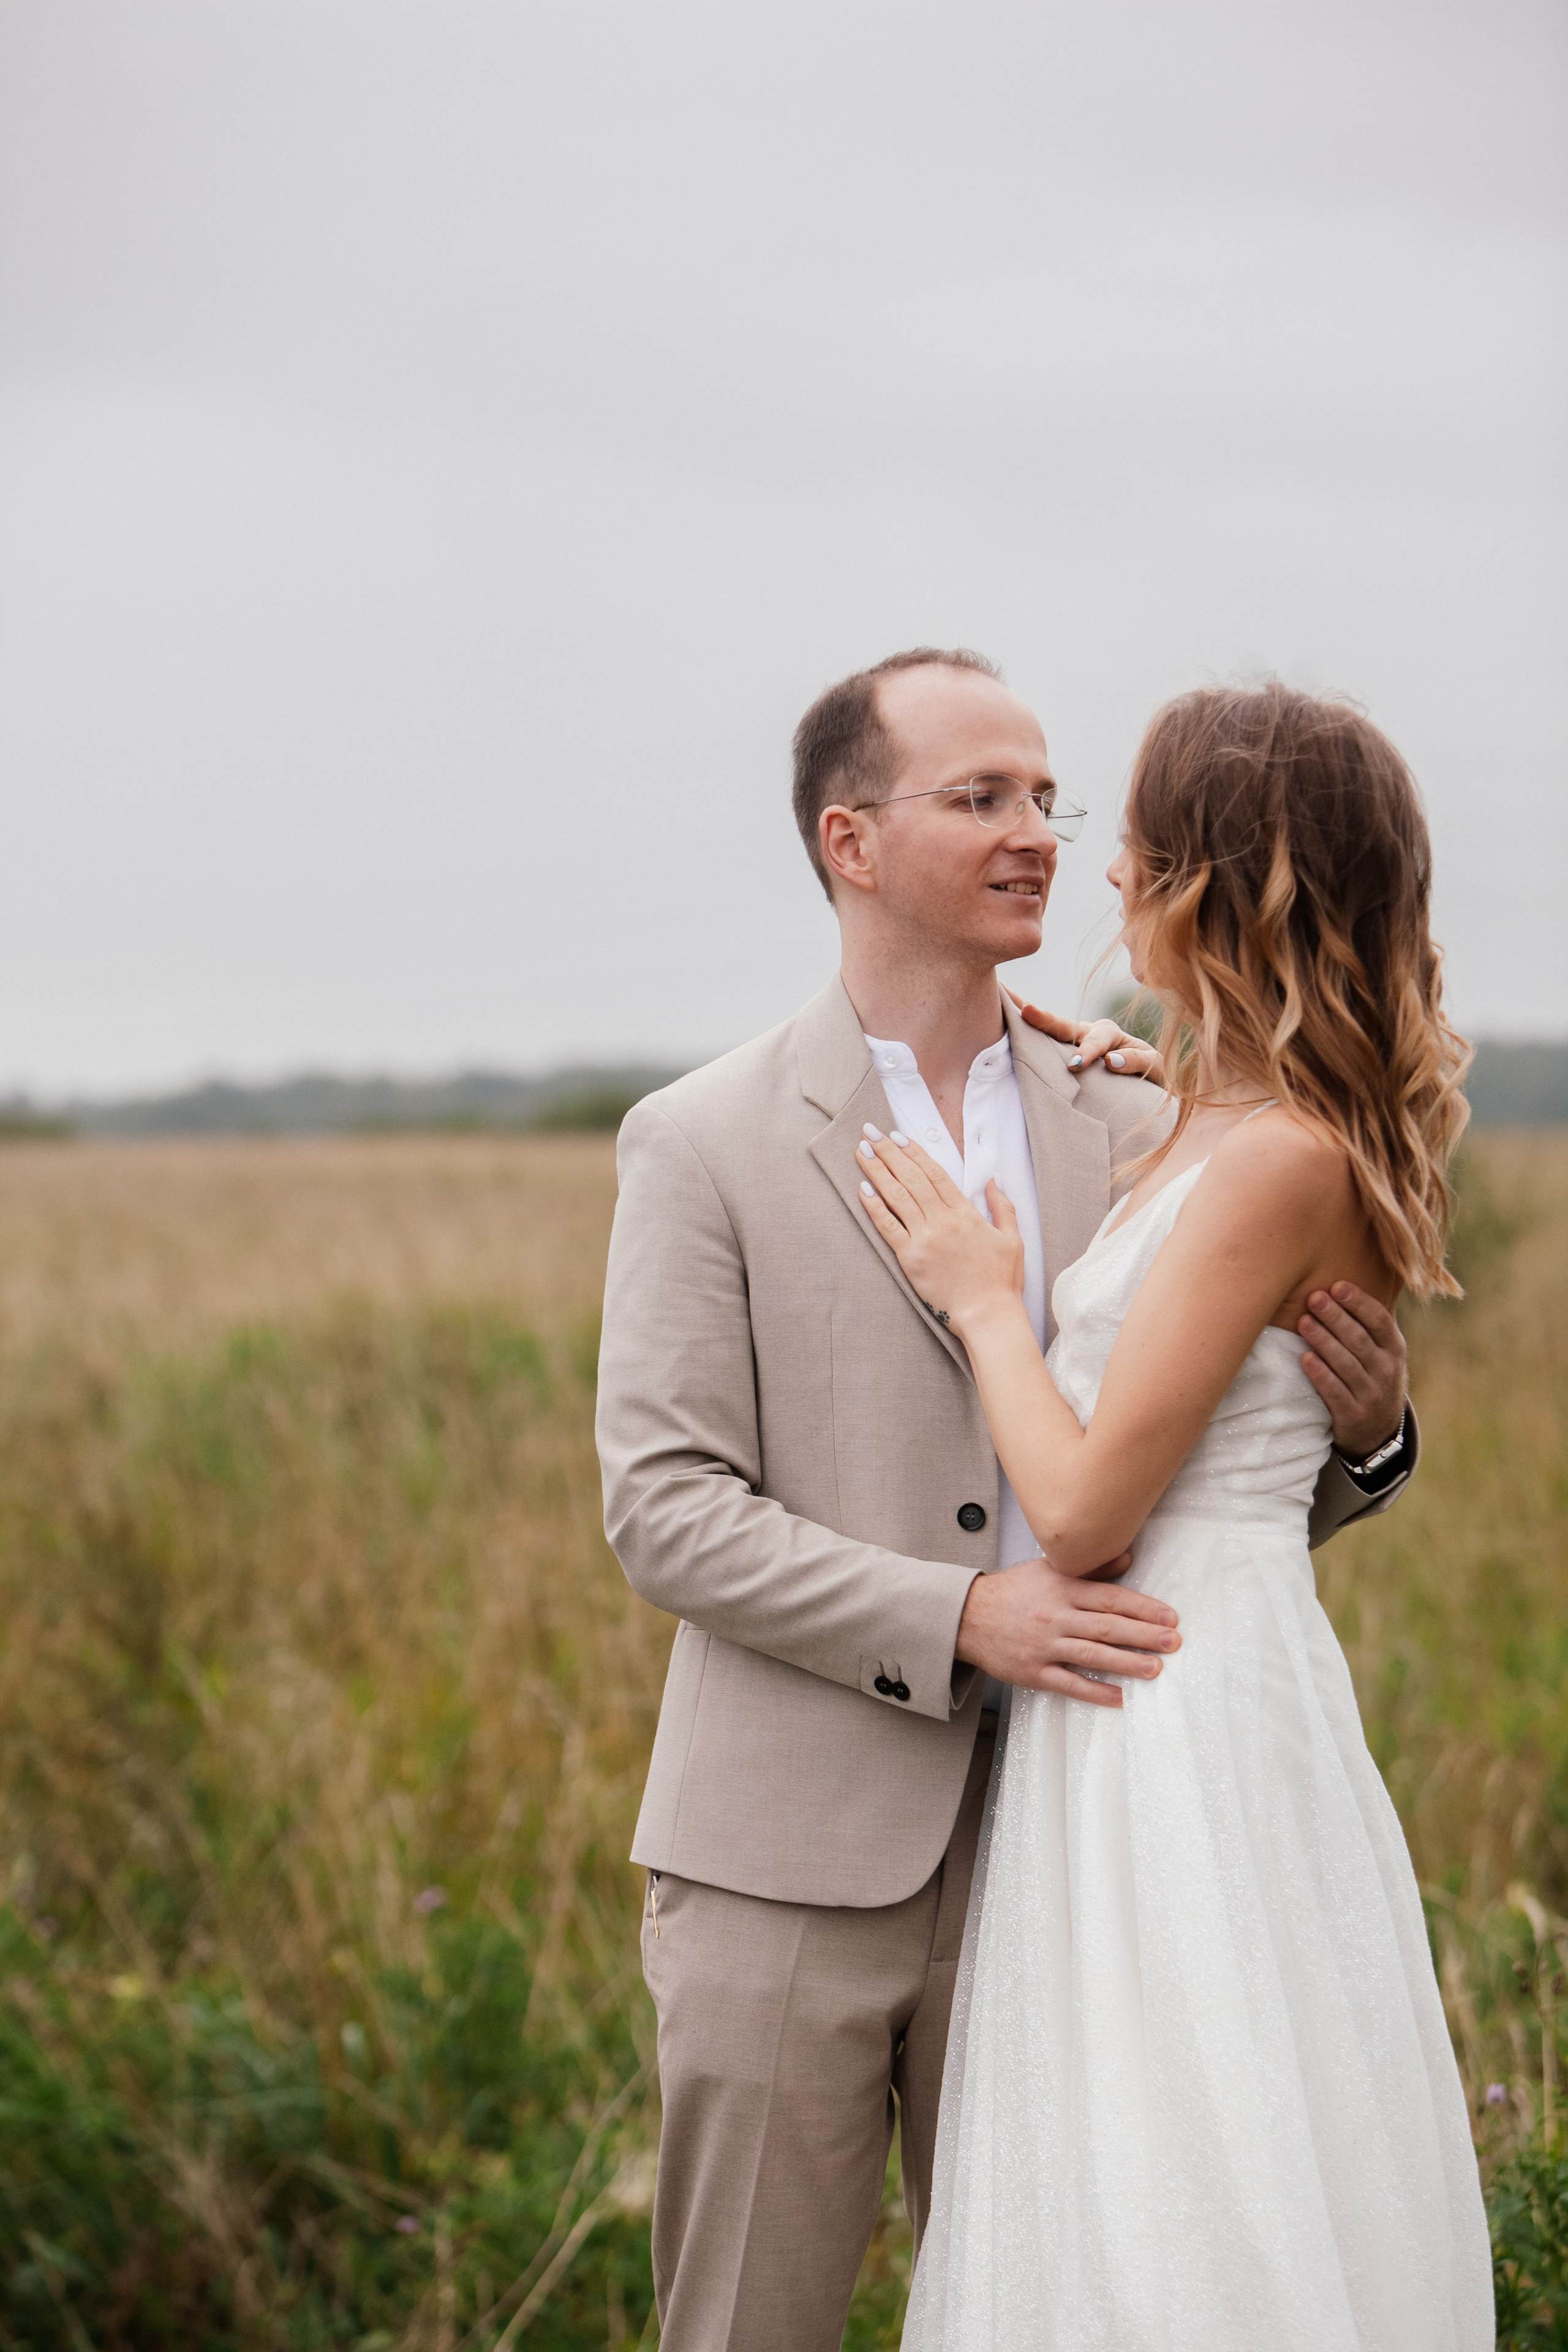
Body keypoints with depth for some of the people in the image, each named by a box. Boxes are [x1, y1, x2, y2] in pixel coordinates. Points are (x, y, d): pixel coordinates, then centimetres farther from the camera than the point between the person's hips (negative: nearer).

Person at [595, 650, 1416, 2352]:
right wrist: (958, 1614, -21)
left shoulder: (1135, 1131, 8)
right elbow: (663, 1510, -9)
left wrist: (1362, 1433, -11)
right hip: (792, 1867, -3)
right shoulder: (704, 1145, -3)